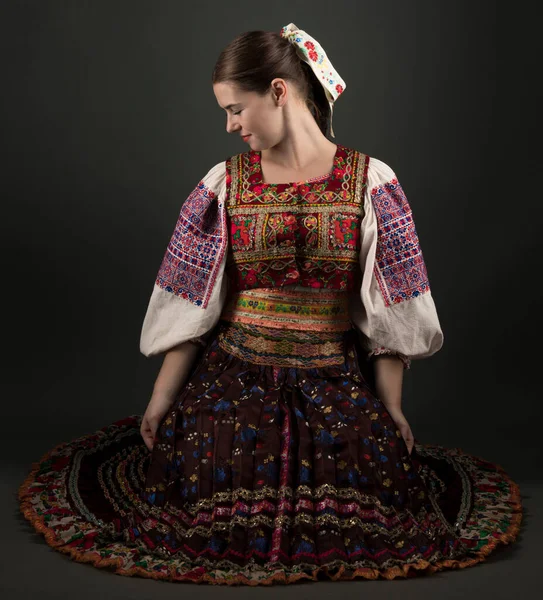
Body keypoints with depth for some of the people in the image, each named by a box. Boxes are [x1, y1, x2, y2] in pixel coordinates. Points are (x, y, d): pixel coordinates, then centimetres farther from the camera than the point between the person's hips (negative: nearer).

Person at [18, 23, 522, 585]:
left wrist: (392, 407, -2)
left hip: (335, 385, -1)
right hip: (235, 378, 1)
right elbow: (192, 305, 3)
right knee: (210, 509, -11)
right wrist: (161, 400, 2)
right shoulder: (225, 183, 1)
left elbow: (389, 307, -1)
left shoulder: (370, 181, -3)